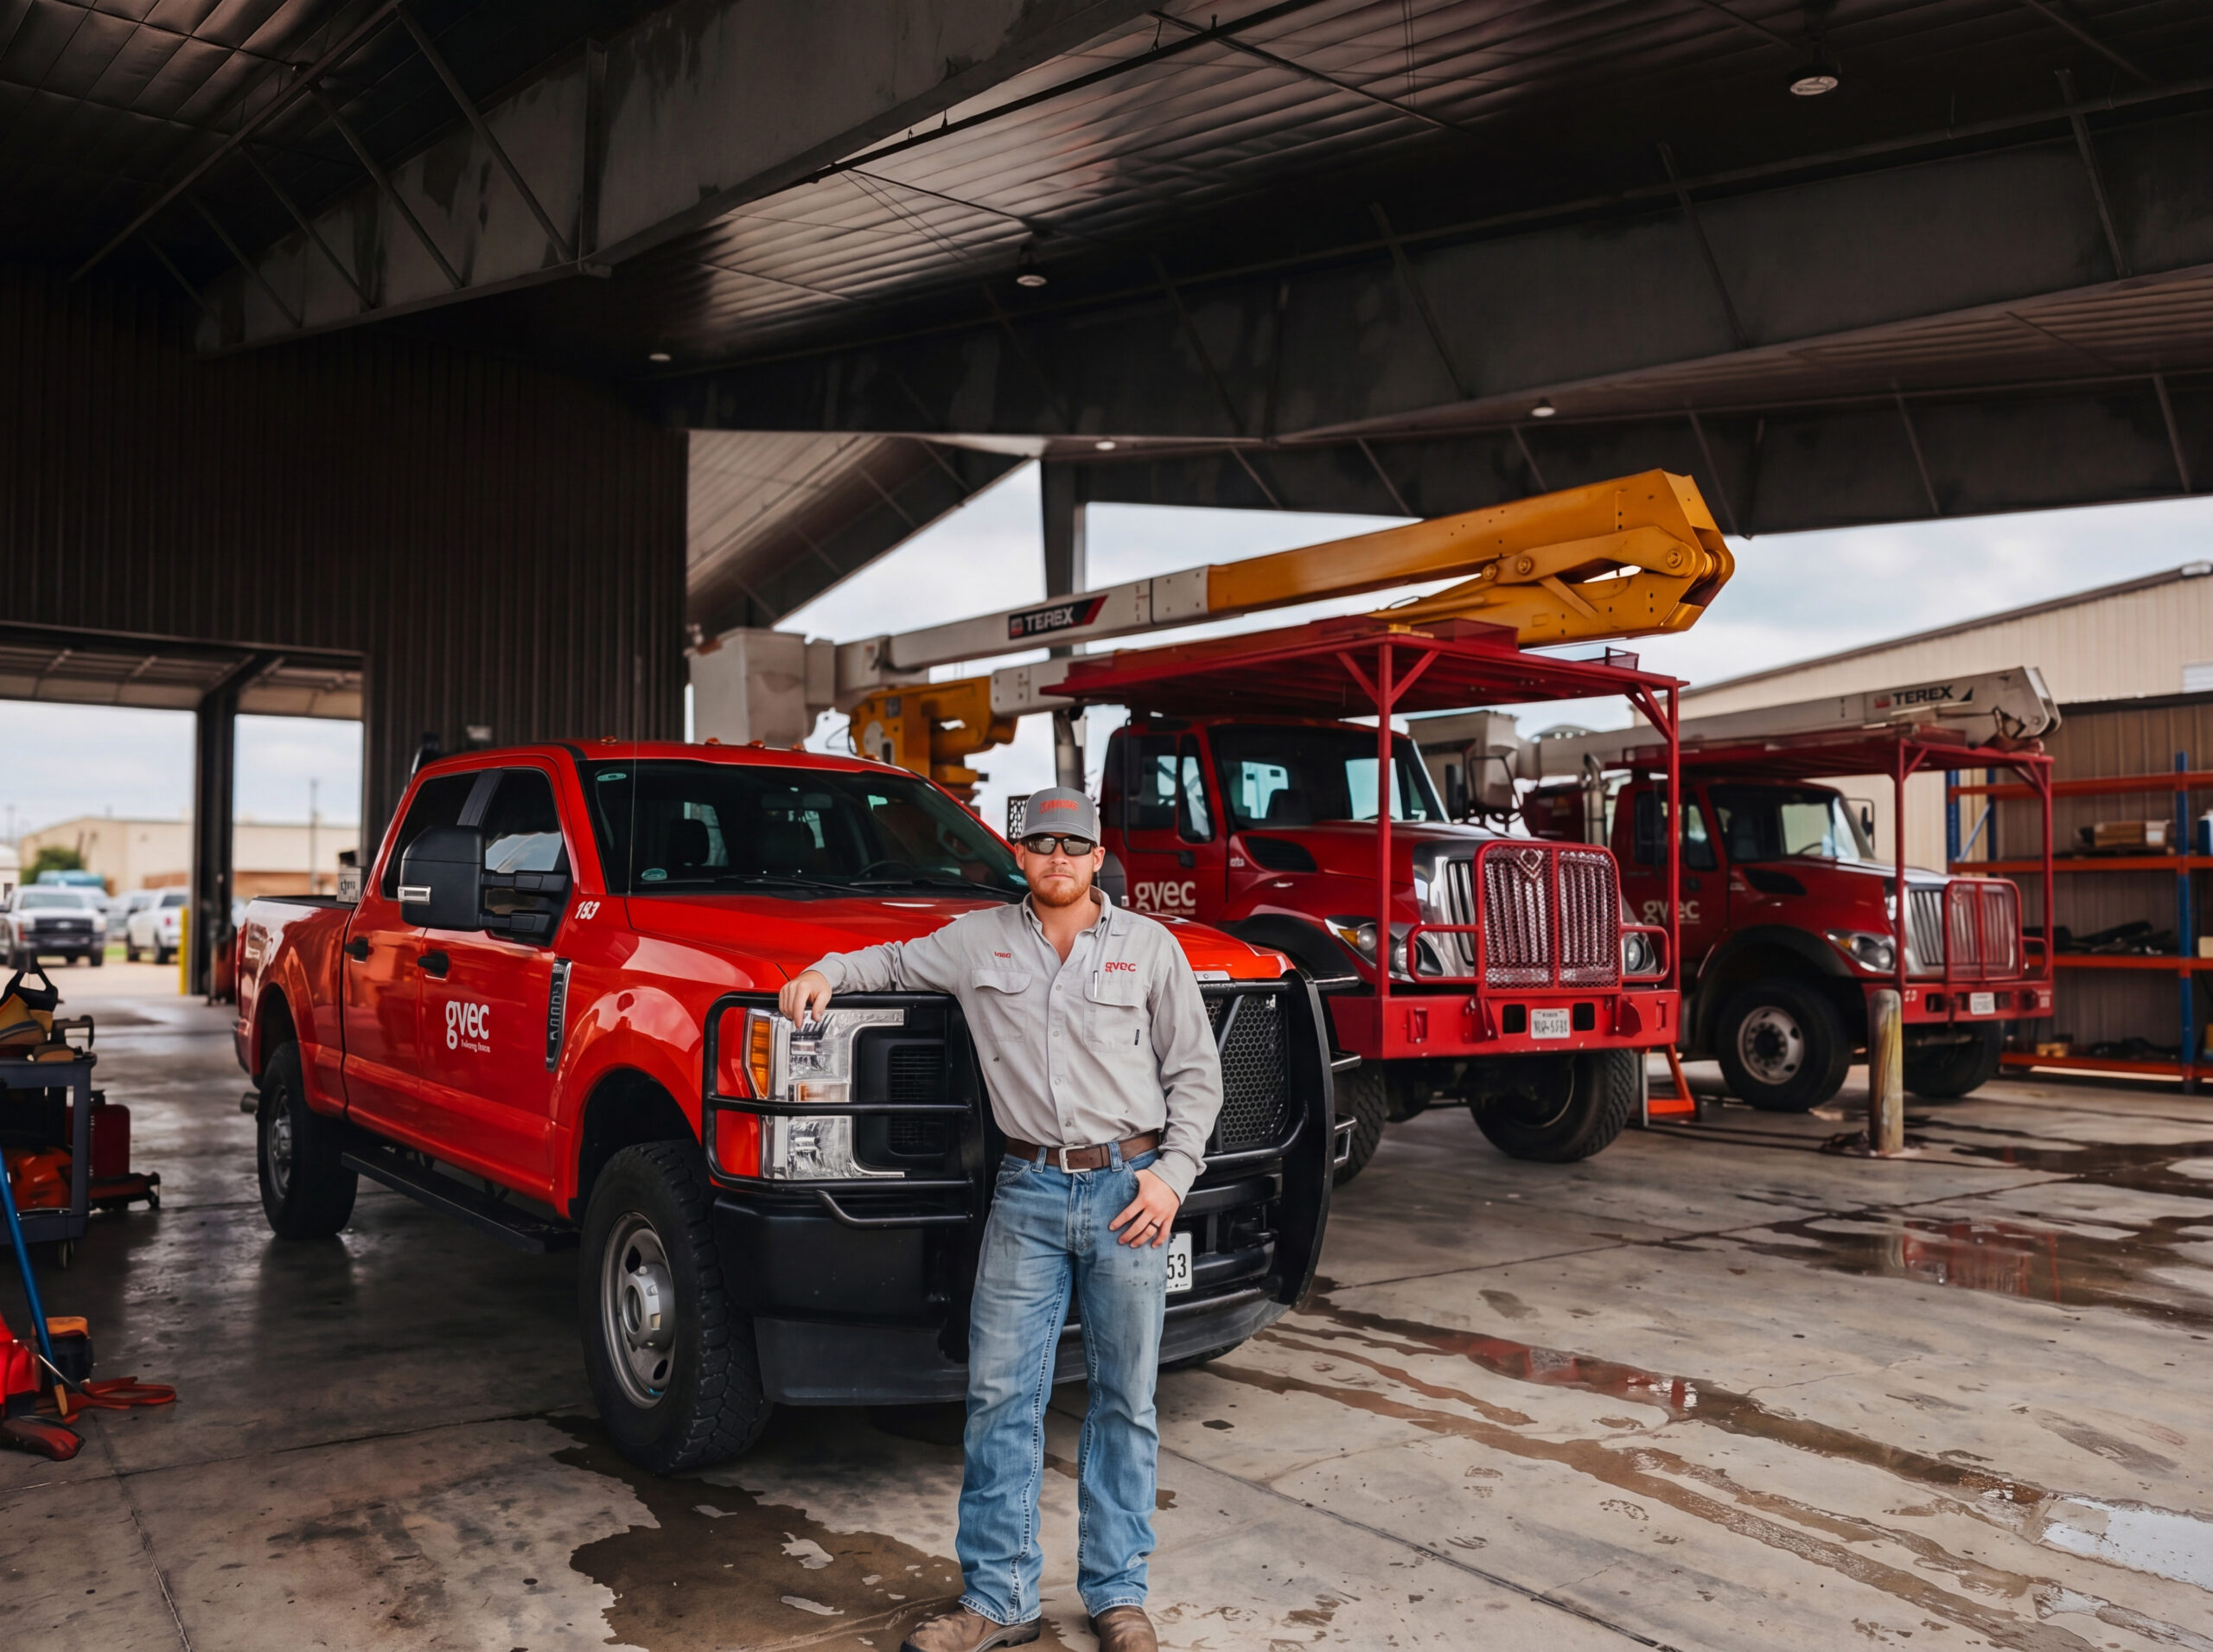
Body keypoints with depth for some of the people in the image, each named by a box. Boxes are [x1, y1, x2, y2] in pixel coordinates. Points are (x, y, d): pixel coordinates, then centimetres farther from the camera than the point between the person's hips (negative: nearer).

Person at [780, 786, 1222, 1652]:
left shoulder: (1149, 946, 4)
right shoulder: (978, 941, 8)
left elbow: (1195, 1072, 5)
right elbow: (896, 961, 24)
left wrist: (1173, 1174, -5)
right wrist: (827, 971, 3)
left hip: (1128, 1188, -1)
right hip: (1028, 1192, 1)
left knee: (1125, 1401, 7)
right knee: (1000, 1395, 0)